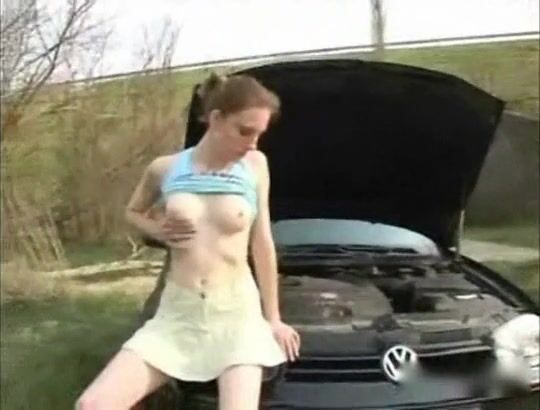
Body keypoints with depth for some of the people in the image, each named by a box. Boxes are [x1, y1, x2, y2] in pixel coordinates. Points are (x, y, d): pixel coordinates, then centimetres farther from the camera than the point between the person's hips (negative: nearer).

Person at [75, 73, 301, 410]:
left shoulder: (255, 165, -1)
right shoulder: (165, 169, 0)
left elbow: (262, 243, 3)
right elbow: (133, 212, 19)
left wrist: (273, 318, 5)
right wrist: (158, 231, -3)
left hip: (237, 313, -1)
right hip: (177, 313, 1)